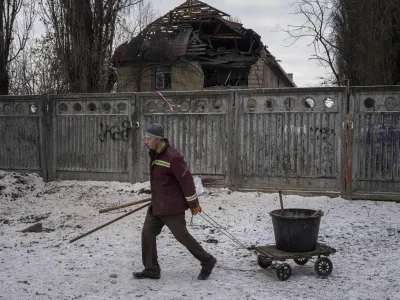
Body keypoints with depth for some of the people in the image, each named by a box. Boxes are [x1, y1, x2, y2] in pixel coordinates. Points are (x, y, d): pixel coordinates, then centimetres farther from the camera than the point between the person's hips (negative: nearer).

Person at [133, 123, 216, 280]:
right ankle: (151, 270, 16)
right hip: (156, 205, 9)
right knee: (147, 233, 5)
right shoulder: (154, 154, 6)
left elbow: (186, 180, -19)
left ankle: (207, 261, 19)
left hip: (171, 207, -9)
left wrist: (193, 204, -14)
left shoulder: (172, 157, -22)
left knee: (182, 235, 1)